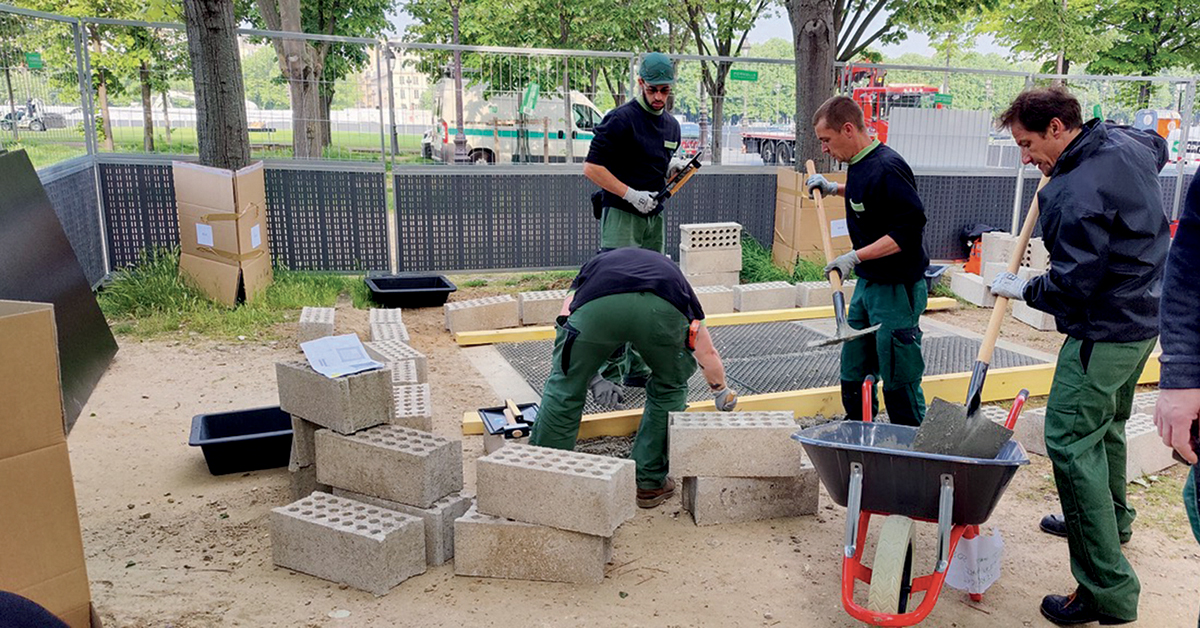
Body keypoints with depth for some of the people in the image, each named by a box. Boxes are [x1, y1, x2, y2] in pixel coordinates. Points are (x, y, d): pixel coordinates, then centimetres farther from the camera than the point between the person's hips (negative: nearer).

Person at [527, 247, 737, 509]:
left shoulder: (595, 265, 45)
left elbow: (565, 324, 26)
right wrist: (722, 393, 68)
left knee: (564, 388, 19)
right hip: (663, 309, 1)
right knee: (669, 388, 28)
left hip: (598, 305, -1)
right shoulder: (672, 274, 45)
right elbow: (708, 353, 49)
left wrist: (594, 378, 34)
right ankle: (649, 482, 32)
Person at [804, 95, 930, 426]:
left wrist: (855, 257, -26)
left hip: (897, 290, -10)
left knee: (899, 385, -2)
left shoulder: (887, 168, -21)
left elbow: (909, 228, -25)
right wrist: (835, 188, 17)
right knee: (853, 378, 15)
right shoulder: (860, 164, 8)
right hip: (866, 284, 10)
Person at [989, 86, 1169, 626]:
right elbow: (1159, 147, 30)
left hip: (1105, 331, -10)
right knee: (1105, 422, 27)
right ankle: (1112, 517, 49)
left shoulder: (1076, 194, -27)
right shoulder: (1127, 144, 3)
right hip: (1145, 314, 10)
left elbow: (1072, 286, -24)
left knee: (1070, 441, -10)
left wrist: (1023, 289, -6)